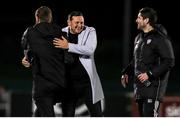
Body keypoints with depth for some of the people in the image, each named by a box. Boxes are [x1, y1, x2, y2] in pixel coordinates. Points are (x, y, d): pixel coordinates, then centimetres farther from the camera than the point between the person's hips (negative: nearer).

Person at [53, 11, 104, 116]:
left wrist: (68, 46, -26)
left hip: (87, 81, -2)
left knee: (97, 114, 3)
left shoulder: (90, 32, -4)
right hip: (68, 82, 2)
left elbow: (90, 49, -22)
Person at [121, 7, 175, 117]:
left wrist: (150, 74, -20)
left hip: (153, 86, -8)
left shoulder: (160, 39, -10)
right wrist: (126, 73, 12)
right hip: (140, 86, 9)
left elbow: (169, 62, -15)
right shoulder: (139, 38, 16)